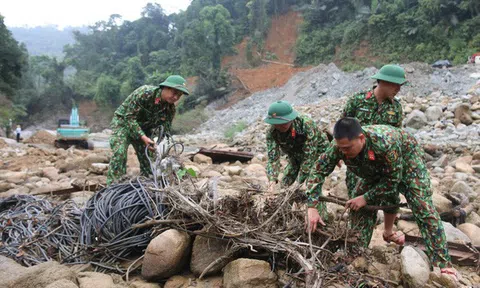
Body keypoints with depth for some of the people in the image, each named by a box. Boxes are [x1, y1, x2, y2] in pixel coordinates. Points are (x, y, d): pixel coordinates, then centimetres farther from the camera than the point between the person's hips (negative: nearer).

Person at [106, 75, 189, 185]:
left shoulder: (170, 108, -12)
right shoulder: (144, 93, -30)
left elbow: (165, 130, -6)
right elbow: (129, 117, -29)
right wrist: (143, 138, -37)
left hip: (144, 128, 6)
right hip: (123, 121, -6)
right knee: (119, 153, -23)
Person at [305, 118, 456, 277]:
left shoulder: (385, 142, -45)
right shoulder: (339, 146, -32)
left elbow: (392, 179, -30)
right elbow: (318, 171, -24)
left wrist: (366, 198, -29)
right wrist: (312, 207, -32)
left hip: (406, 159, -4)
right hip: (376, 169, 5)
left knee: (422, 207, -16)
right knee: (359, 207, -4)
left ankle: (444, 263, -10)